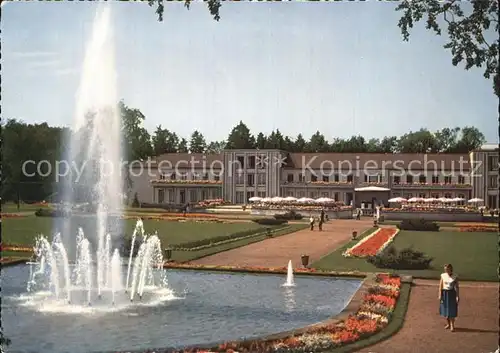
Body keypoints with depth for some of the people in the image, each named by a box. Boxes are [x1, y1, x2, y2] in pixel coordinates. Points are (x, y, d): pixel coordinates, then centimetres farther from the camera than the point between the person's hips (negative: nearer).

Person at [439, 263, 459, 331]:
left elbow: (457, 287, -2)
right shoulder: (443, 276, -2)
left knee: (452, 310, -2)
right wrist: (440, 295, -4)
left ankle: (452, 326, 10)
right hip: (444, 293, 2)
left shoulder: (455, 277, -6)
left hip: (452, 293, -2)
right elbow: (440, 286, 1)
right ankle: (448, 324, 28)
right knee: (445, 309, 10)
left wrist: (457, 296, -5)